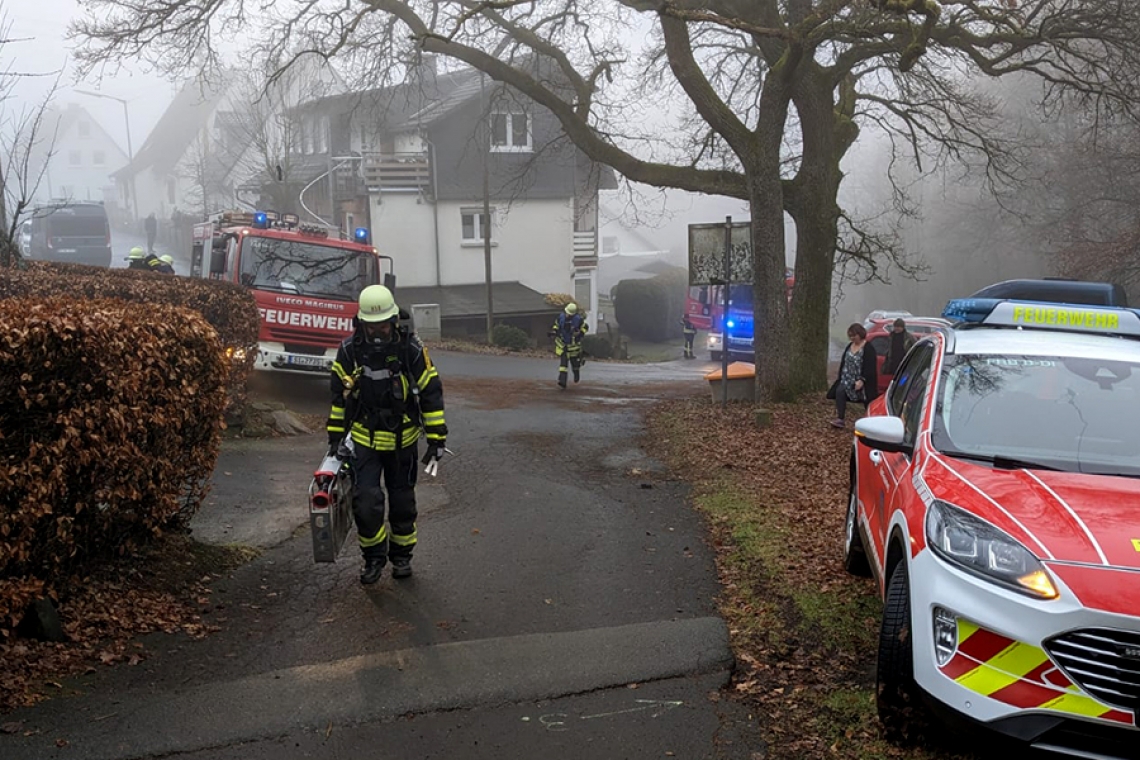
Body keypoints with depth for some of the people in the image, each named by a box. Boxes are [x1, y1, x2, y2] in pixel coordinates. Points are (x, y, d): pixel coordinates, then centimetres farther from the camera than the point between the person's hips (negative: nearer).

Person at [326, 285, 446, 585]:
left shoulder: (412, 349, -12)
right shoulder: (349, 350, -8)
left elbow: (431, 394, -6)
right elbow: (339, 395, 5)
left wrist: (436, 439, -7)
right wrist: (336, 436, 6)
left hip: (403, 440, 0)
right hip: (365, 439, 1)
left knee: (402, 501, 12)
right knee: (366, 502, -10)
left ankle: (401, 555, 32)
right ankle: (373, 556, 13)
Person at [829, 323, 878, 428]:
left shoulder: (868, 349, -12)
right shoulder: (849, 346, 11)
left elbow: (869, 368, -18)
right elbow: (844, 362, 18)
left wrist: (862, 380, -26)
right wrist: (841, 378, 13)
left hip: (862, 382, -6)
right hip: (847, 379, 6)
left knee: (867, 402, 2)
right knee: (839, 391, -17)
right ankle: (840, 419, -17)